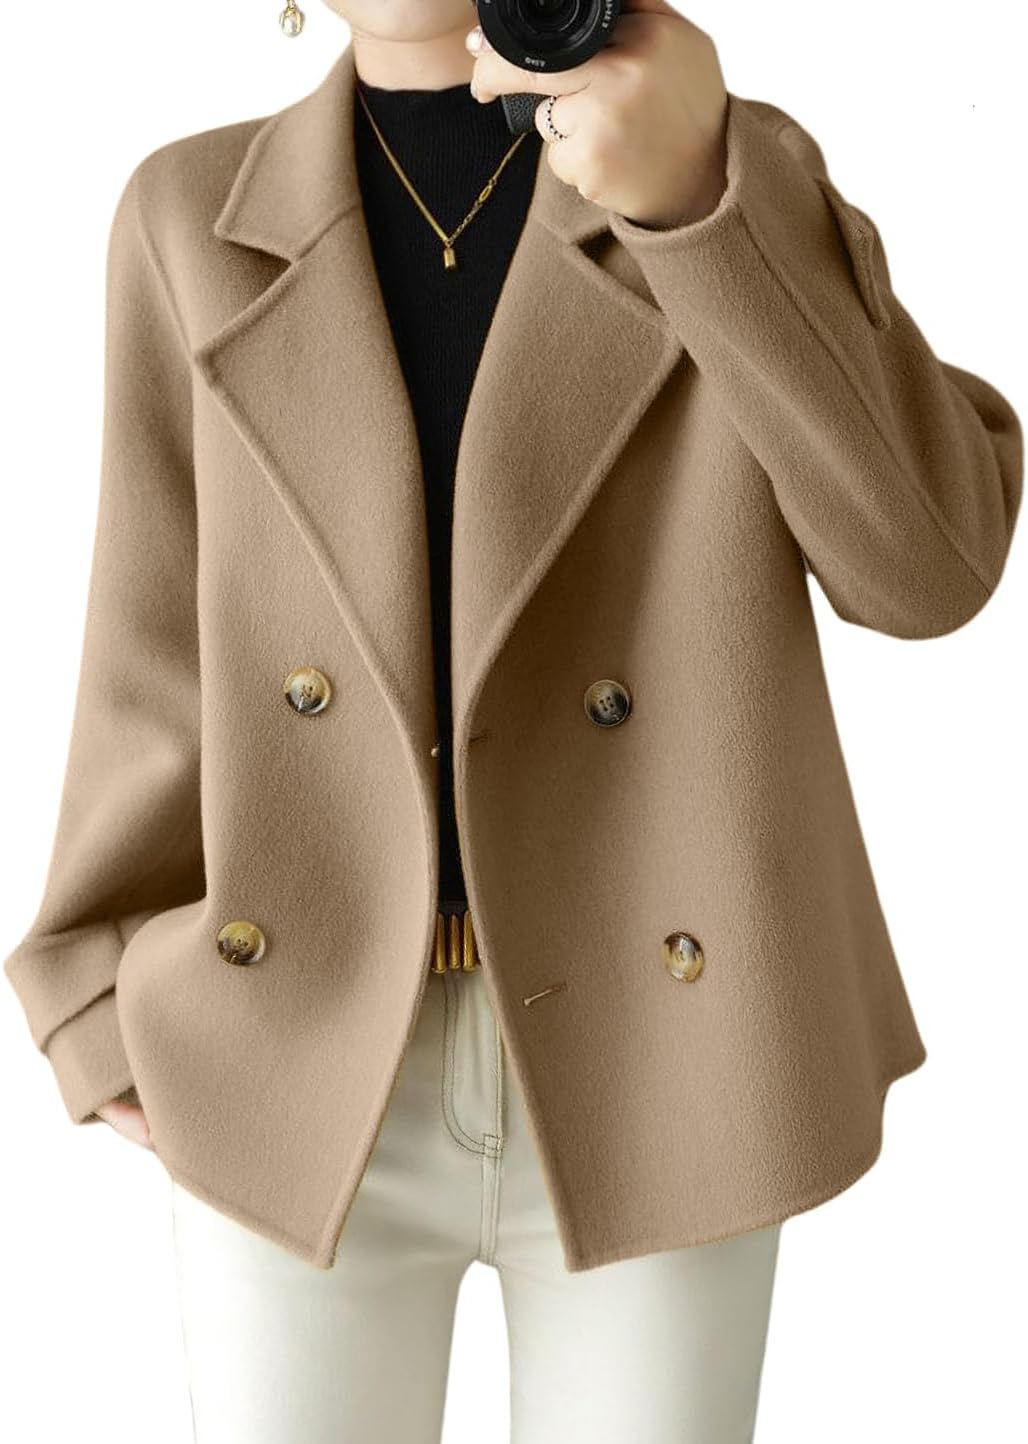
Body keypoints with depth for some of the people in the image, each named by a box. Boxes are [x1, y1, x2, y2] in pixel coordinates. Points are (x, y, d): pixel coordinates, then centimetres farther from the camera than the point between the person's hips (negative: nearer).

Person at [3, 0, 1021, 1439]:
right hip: (305, 1073, 1)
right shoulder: (199, 218, 2)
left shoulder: (741, 175, -1)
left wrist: (693, 194, -25)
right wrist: (120, 1022, -1)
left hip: (649, 1070, 0)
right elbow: (170, 654, 3)